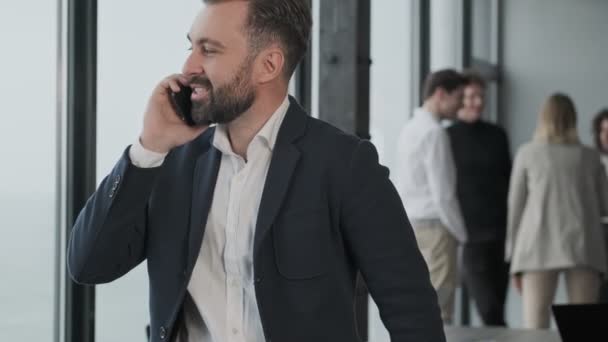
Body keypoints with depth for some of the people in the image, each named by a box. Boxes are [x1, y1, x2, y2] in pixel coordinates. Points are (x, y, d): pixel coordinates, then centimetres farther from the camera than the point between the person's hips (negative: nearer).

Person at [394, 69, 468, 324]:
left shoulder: (409, 129, 12)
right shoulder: (434, 132, -14)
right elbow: (443, 193, -16)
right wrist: (461, 234, -5)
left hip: (409, 226, 9)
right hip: (434, 227, -9)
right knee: (438, 311, -7)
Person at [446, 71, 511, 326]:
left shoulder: (496, 135, 11)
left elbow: (509, 180, 16)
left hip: (500, 232, 4)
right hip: (470, 236, -4)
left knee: (495, 311, 7)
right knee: (489, 310, -12)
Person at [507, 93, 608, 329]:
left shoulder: (527, 153, 10)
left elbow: (516, 206, 8)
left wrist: (513, 257, 12)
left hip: (540, 247, -1)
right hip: (583, 246, 2)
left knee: (534, 329, -5)